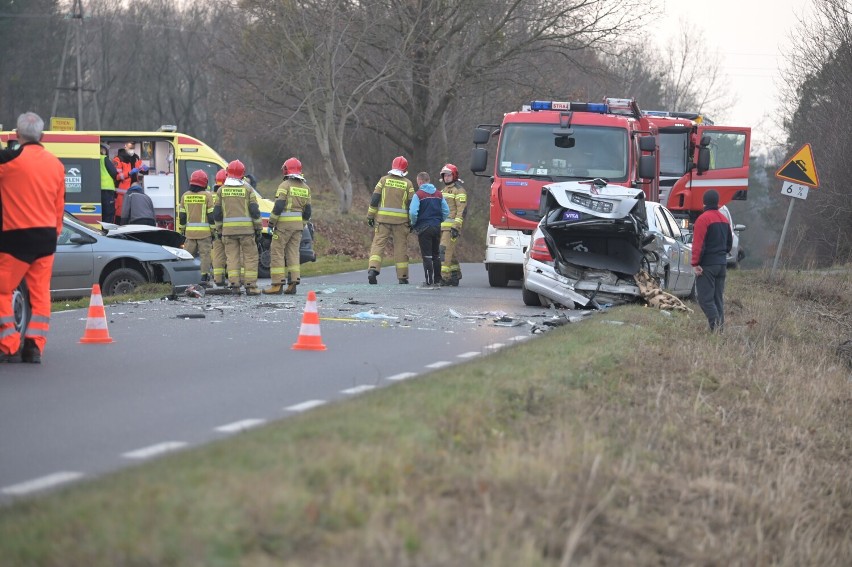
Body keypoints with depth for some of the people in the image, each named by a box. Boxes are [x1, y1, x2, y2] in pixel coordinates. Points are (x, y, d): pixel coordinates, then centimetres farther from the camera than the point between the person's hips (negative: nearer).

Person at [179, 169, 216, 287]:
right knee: (205, 254, -2)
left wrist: (182, 229, 18)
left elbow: (181, 215, 10)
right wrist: (214, 229, 0)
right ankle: (204, 278, -8)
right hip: (204, 232, -4)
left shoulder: (185, 196, 7)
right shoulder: (207, 196, -5)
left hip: (190, 232, 4)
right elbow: (211, 215, -6)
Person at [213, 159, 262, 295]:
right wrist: (258, 228, 5)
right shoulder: (247, 188, -1)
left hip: (228, 228, 2)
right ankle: (251, 286, -3)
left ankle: (234, 285, 0)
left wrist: (219, 229, 17)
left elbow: (217, 213, 8)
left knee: (232, 257, 6)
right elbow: (255, 210, -2)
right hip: (246, 228, -2)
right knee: (250, 256, 2)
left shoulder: (222, 190, 5)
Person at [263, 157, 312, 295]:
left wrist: (271, 222, -8)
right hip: (298, 224, 6)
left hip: (284, 224, -6)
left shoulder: (285, 185, -9)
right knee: (293, 252, 9)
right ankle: (293, 283, 3)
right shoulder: (305, 188, 12)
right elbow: (307, 211, 12)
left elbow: (278, 206, -15)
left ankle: (277, 284, -6)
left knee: (277, 252, -1)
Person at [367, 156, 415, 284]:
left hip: (382, 218, 0)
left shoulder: (384, 180, 3)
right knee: (400, 247, 7)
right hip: (401, 220, 0)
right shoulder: (408, 184, 3)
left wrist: (370, 216, 6)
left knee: (378, 244, -1)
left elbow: (374, 199, 0)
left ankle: (373, 269, -21)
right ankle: (402, 276, 9)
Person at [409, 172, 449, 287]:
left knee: (427, 256, -3)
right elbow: (446, 211, 7)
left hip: (424, 227, -5)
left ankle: (429, 281, -6)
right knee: (436, 255, 14)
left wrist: (413, 224, -1)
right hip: (437, 227, 5)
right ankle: (437, 280, 17)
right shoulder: (438, 194, 7)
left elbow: (413, 212, -18)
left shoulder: (418, 194, -10)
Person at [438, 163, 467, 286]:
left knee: (445, 249, -17)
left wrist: (456, 226, -21)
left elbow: (462, 209, -13)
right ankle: (455, 276, 15)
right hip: (443, 225, 9)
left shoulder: (459, 190, -6)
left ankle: (443, 276, -21)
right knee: (450, 252, 10)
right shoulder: (445, 190, 23)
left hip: (452, 225, -9)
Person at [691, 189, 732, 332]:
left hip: (707, 265, -8)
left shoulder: (703, 219, -12)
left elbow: (698, 244, -17)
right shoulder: (724, 219, 14)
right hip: (722, 264, 8)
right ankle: (720, 329, 9)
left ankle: (716, 326, -21)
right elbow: (729, 243, 21)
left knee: (705, 298, -8)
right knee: (718, 298, 12)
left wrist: (695, 263, -16)